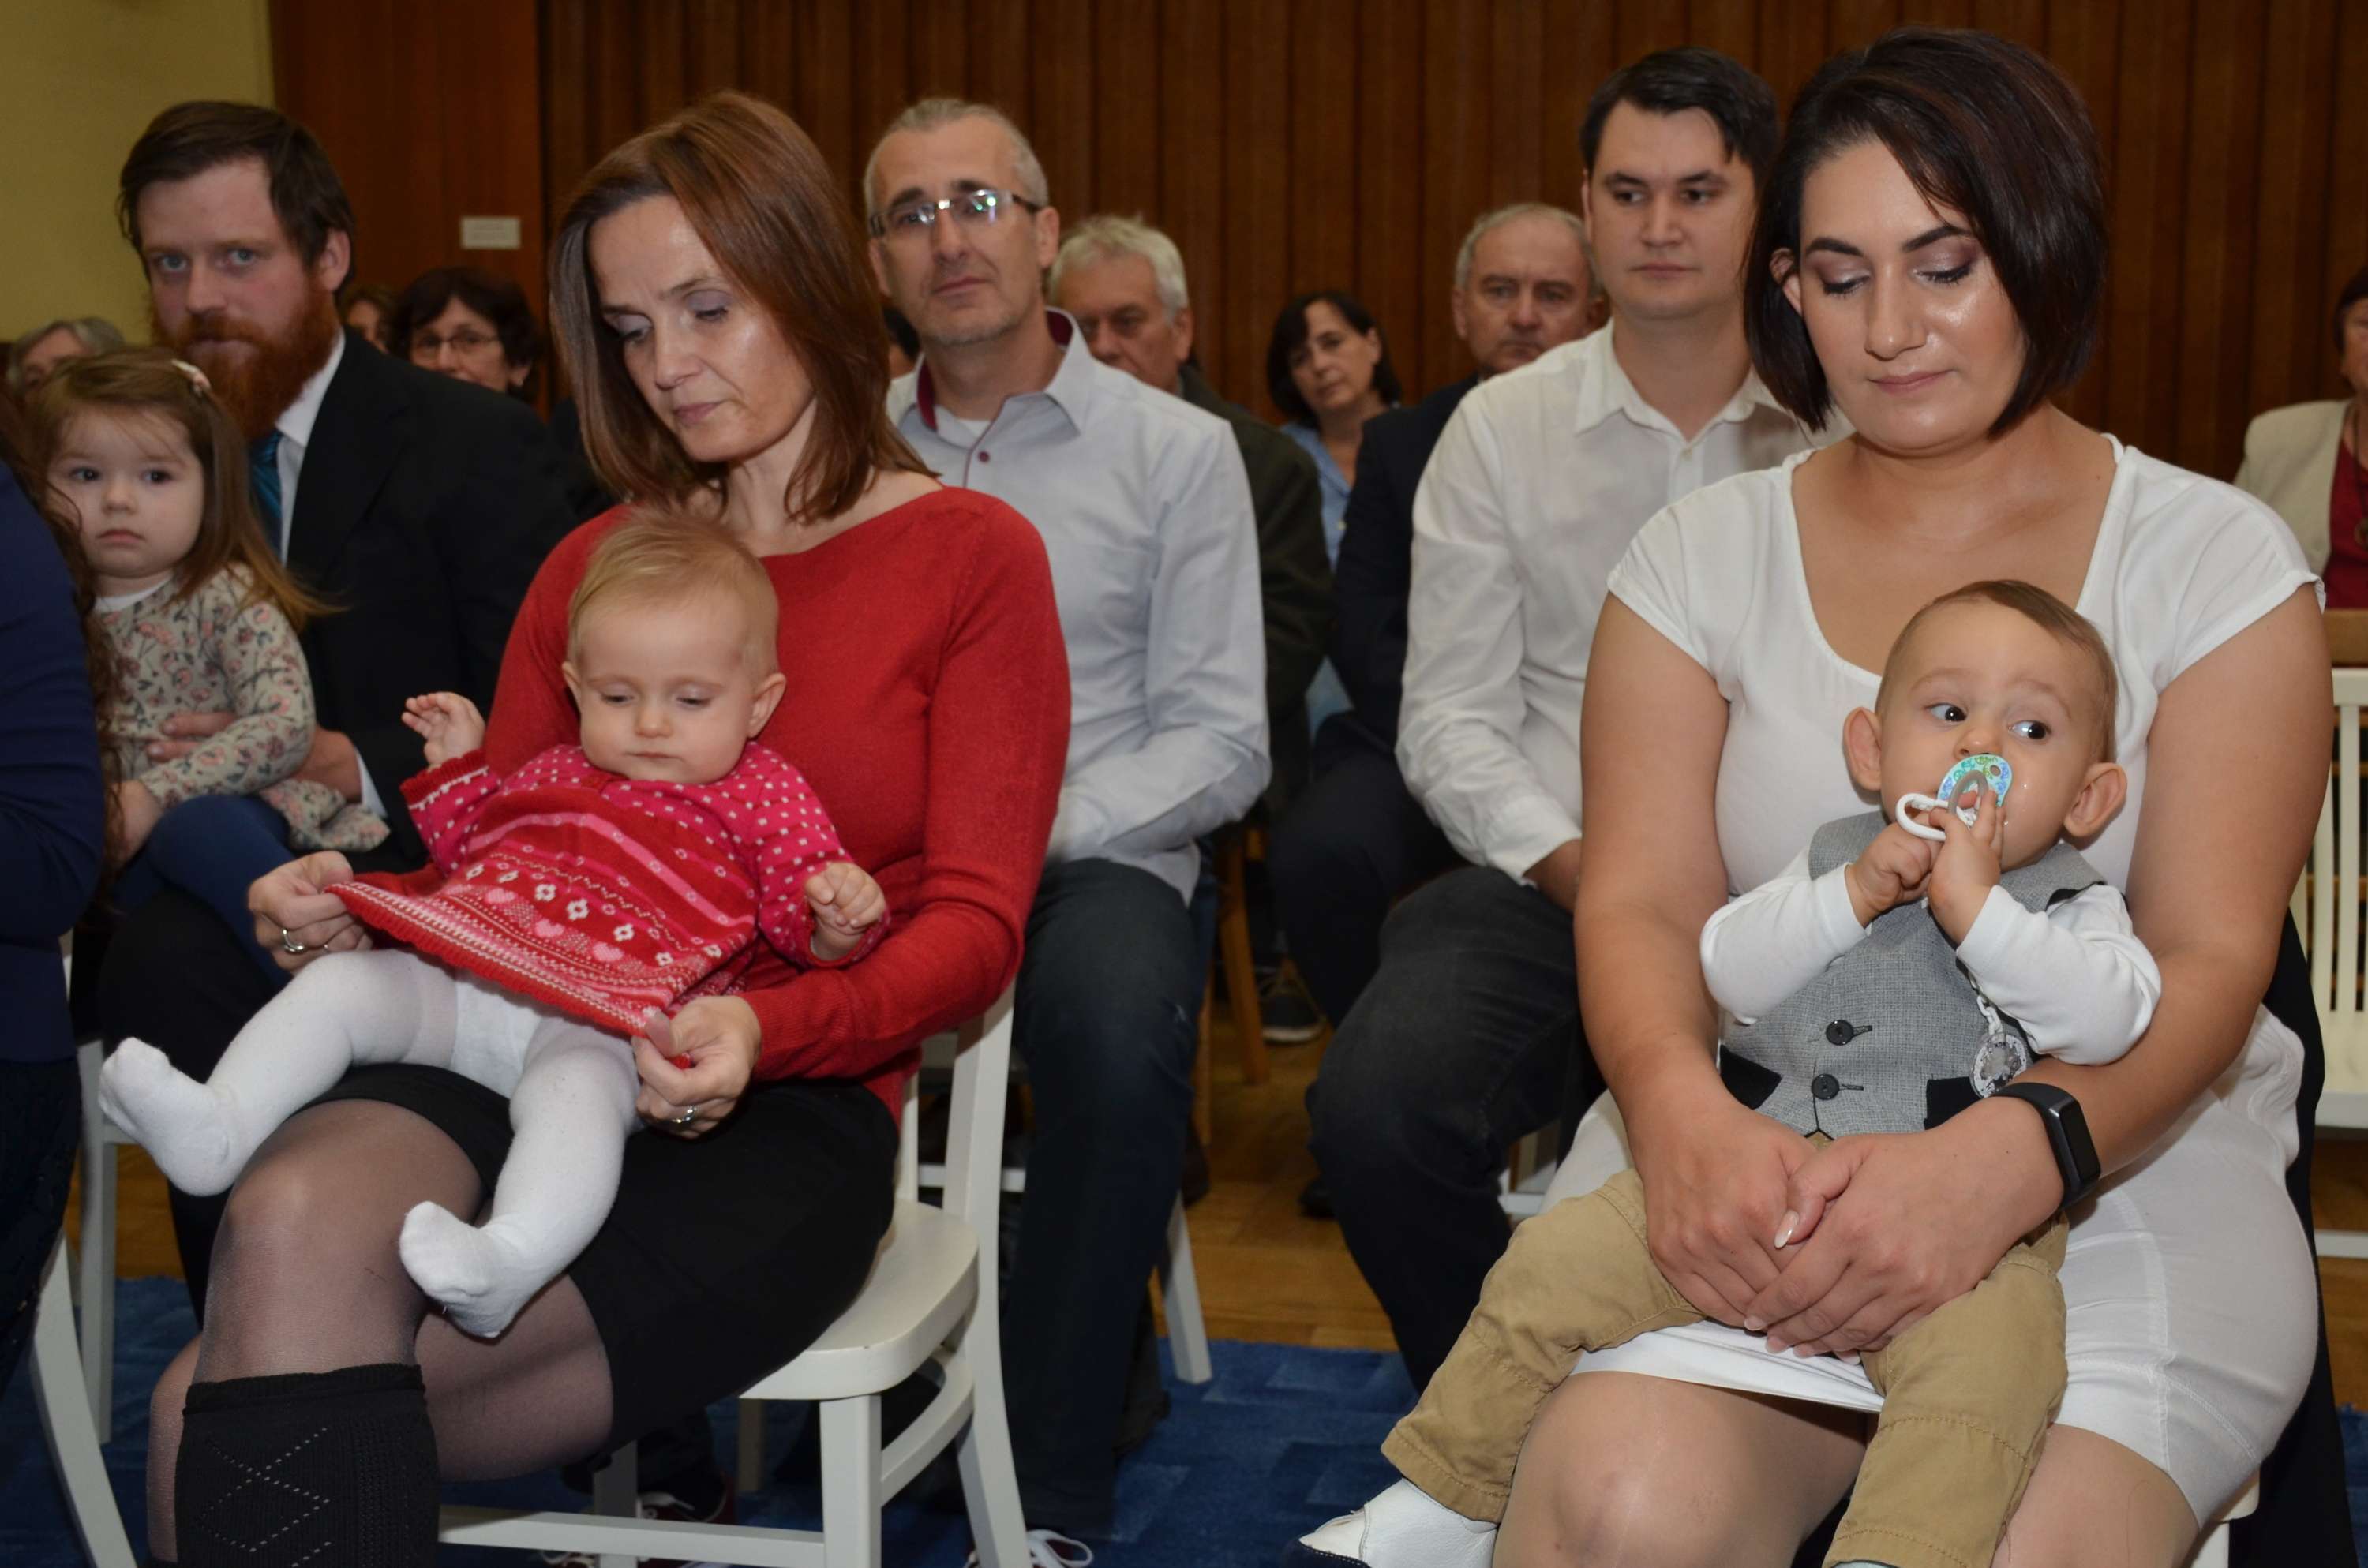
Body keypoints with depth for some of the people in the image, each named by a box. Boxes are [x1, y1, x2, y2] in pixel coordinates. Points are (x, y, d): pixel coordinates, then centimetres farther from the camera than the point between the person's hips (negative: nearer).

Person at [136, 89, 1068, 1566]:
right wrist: (359, 906, -7)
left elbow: (972, 927, -2)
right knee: (290, 1222, -32)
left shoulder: (970, 555, 6)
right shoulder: (593, 565, 19)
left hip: (782, 1117, -4)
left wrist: (763, 1031, -22)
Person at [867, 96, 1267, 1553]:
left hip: (1093, 852, -2)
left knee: (1118, 1030, -36)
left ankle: (1054, 1496, -18)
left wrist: (1035, 829, -15)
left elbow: (1222, 744, 0)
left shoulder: (1179, 451, 5)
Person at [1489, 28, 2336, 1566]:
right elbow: (1644, 904, 0)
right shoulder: (1703, 556, 10)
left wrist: (2005, 1157, -27)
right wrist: (1685, 1111, -24)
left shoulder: (2216, 559, 5)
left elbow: (2207, 959, -5)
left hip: (2121, 1168, 0)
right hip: (1769, 1159, 1)